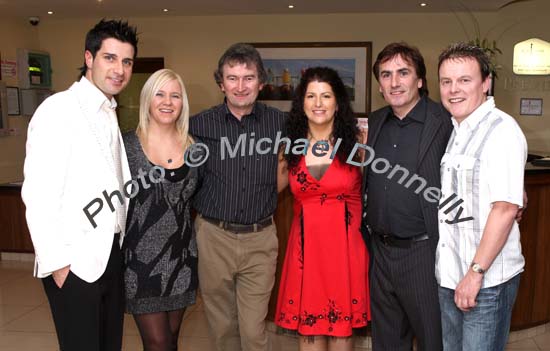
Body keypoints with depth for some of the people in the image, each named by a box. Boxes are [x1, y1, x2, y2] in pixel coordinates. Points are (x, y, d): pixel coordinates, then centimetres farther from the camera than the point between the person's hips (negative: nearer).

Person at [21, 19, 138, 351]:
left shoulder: (109, 113, 13)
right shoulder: (59, 109, -12)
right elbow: (38, 195, -17)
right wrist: (56, 263, -17)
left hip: (111, 252, 8)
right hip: (74, 261, -7)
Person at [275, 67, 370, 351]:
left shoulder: (355, 142, -2)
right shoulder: (291, 146, 4)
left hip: (344, 243, -1)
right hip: (305, 243, 2)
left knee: (342, 323, 8)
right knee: (308, 326, 8)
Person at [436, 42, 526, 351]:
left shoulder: (502, 130, -14)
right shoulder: (453, 130, 10)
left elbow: (506, 208, -20)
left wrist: (476, 272, -19)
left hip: (487, 279, -7)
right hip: (449, 274, 8)